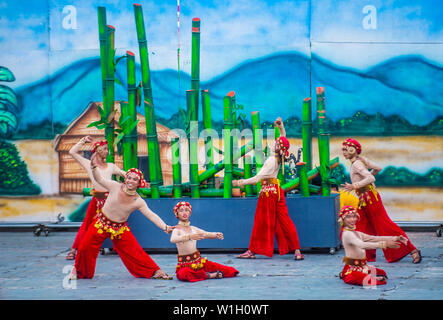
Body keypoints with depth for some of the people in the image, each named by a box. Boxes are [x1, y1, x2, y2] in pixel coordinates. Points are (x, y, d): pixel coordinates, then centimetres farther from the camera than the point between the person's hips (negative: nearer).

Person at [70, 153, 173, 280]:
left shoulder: (138, 201, -12)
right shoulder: (115, 187, -14)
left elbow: (152, 215, -14)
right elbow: (99, 179, -10)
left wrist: (165, 227, -22)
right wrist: (94, 166, -27)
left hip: (120, 228, 0)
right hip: (102, 222, 0)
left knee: (134, 250, -5)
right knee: (86, 246, -5)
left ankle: (155, 271, 5)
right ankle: (78, 270, 20)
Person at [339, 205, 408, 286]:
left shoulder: (357, 233, 14)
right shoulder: (347, 234, -16)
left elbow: (374, 238, 10)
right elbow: (362, 245, -32)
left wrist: (395, 238, -1)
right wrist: (384, 244, -41)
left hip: (362, 267, 9)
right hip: (352, 269, -9)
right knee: (371, 281, -30)